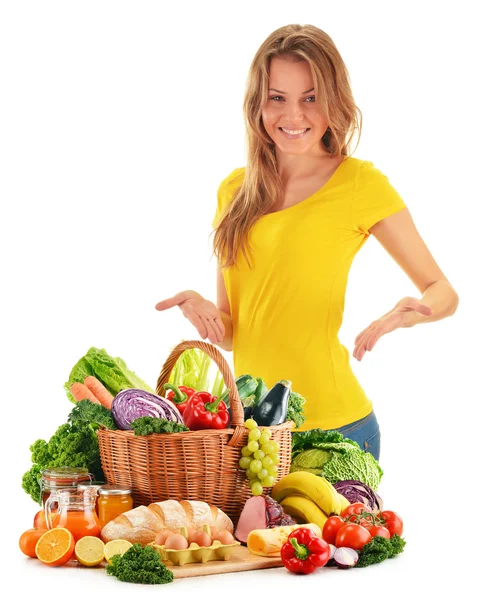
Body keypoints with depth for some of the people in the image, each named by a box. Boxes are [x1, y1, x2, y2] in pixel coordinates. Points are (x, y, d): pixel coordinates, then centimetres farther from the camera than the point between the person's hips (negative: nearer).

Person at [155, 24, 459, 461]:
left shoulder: (359, 182, -7)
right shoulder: (235, 190, 7)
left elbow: (443, 292, 0)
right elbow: (230, 331, 12)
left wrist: (411, 311, -21)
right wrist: (204, 311, -9)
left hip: (334, 428, -4)